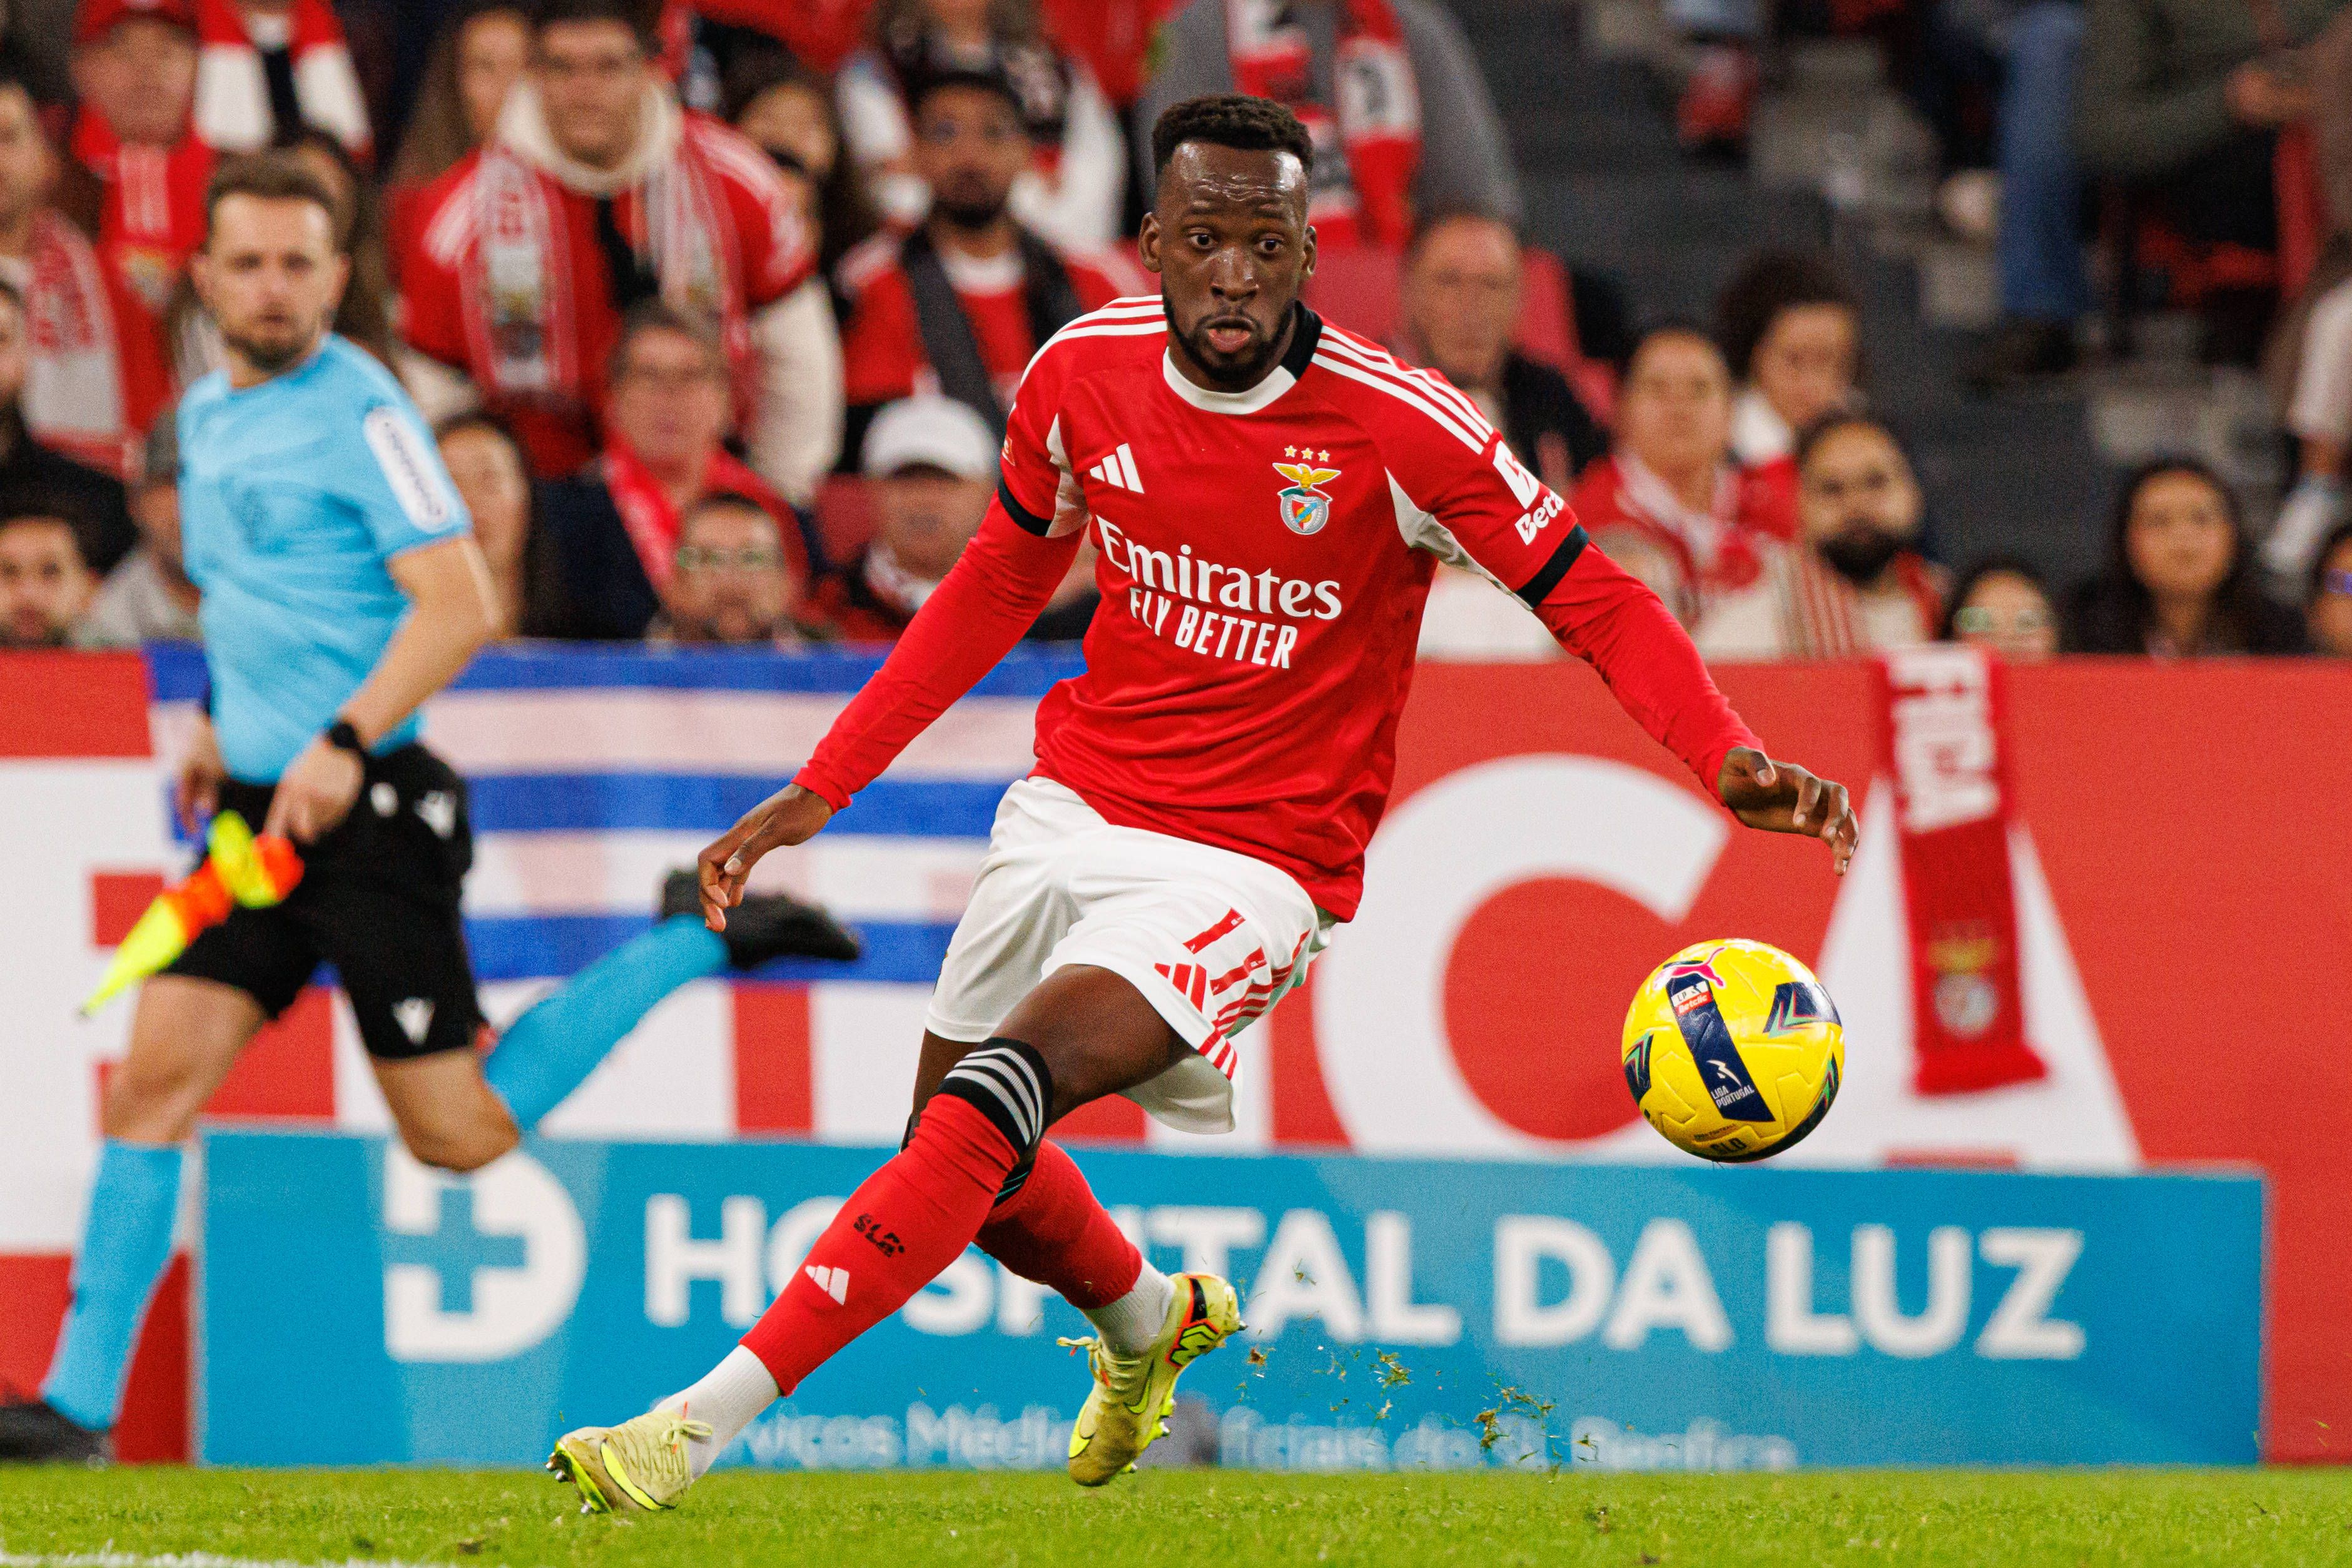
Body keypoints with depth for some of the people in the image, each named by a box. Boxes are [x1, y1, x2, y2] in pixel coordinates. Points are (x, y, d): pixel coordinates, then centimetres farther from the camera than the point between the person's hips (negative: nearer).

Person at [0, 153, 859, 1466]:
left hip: (371, 804, -7)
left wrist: (344, 740, -26)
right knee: (155, 1080, -5)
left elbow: (460, 604, -18)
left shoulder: (359, 412, -11)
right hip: (264, 805, 7)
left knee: (461, 1134, -3)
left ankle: (695, 941, 13)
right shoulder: (209, 417, 14)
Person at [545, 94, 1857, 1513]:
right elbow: (1000, 586, 14)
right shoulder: (1083, 377, -4)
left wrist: (1727, 757, -27)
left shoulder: (1399, 426, -18)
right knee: (961, 1152, 15)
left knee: (996, 1100, -26)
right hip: (1074, 809, 6)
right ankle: (1149, 1322, 49)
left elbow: (1594, 602, -10)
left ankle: (706, 1423, -28)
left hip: (1251, 865, -6)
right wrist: (820, 788, 14)